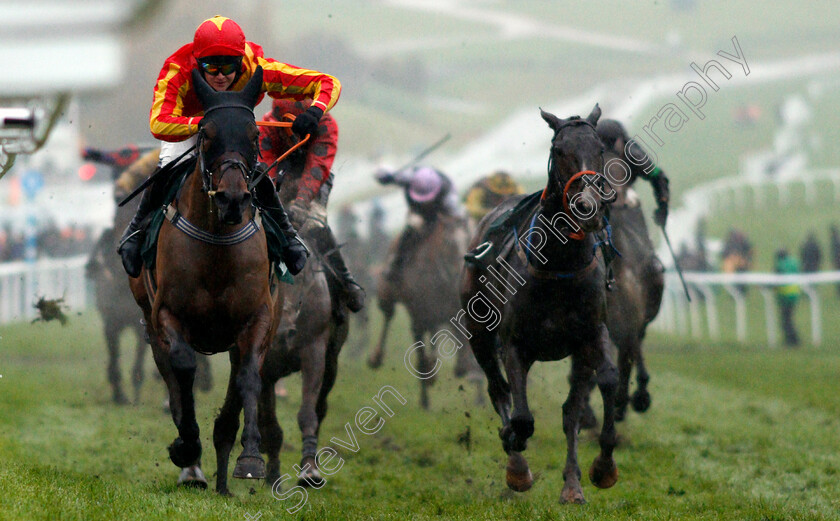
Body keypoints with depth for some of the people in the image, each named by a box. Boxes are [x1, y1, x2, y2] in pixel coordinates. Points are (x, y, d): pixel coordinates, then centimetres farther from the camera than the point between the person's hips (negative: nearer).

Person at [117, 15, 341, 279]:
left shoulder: (257, 70, -40)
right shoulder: (177, 74, -44)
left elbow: (328, 83, -39)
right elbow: (159, 125, -58)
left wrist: (315, 111, -61)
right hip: (187, 124, -1)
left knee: (258, 177, -13)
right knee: (166, 171, -22)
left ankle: (285, 233, 15)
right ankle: (137, 230, 6)